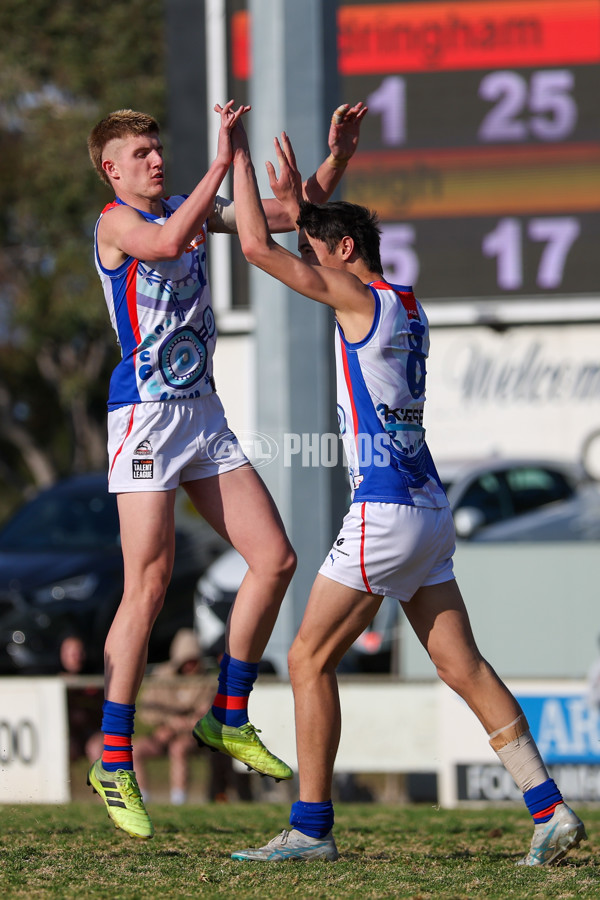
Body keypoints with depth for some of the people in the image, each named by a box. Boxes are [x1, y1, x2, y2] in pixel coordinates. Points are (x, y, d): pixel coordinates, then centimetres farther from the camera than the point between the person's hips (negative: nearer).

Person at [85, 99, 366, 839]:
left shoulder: (193, 211, 14)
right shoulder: (116, 223, -8)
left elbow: (289, 213, 17)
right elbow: (167, 242, -31)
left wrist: (338, 154, 3)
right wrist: (222, 162, -31)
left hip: (202, 415, 8)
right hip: (144, 413, -8)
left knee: (275, 560, 2)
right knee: (147, 588, -12)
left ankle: (228, 718, 16)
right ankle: (113, 762, -6)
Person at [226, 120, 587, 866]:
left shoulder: (362, 299, -9)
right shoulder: (406, 307, 14)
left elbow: (257, 247, -11)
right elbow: (319, 258, 37)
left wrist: (239, 159, -2)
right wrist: (297, 202, 35)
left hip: (384, 511, -9)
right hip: (429, 510, 9)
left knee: (310, 659, -2)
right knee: (462, 666, 7)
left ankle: (311, 826, -2)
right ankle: (548, 809, 1)